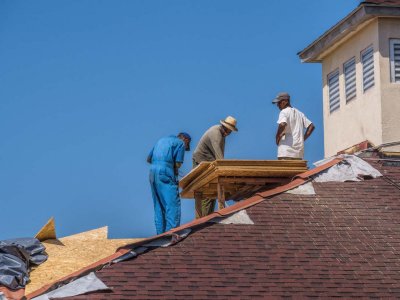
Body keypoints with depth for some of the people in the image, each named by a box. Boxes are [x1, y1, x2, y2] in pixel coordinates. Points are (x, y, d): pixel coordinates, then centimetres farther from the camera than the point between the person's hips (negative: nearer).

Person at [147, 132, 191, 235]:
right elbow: (178, 164, -5)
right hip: (165, 173, -8)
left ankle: (160, 234, 12)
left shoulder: (162, 140, 26)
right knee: (173, 204, -7)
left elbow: (149, 159, 25)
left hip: (153, 172, 8)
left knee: (158, 206, 11)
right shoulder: (180, 143, 5)